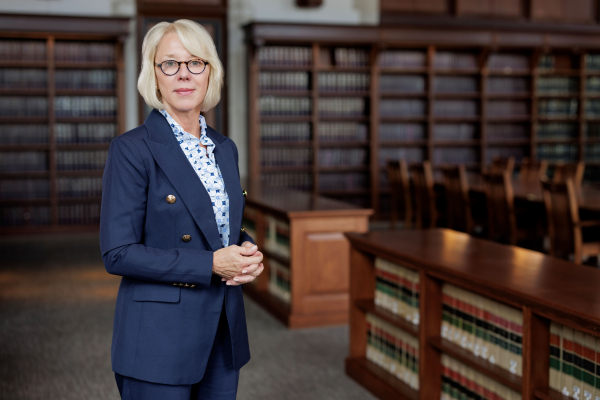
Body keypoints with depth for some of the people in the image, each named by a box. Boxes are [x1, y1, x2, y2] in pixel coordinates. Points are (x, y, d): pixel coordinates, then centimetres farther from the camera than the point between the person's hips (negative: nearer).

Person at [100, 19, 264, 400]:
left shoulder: (225, 148, 9)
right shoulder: (131, 149, -12)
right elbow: (118, 253, -16)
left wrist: (247, 252, -4)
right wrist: (211, 264, -20)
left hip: (224, 336, 6)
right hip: (160, 340, -6)